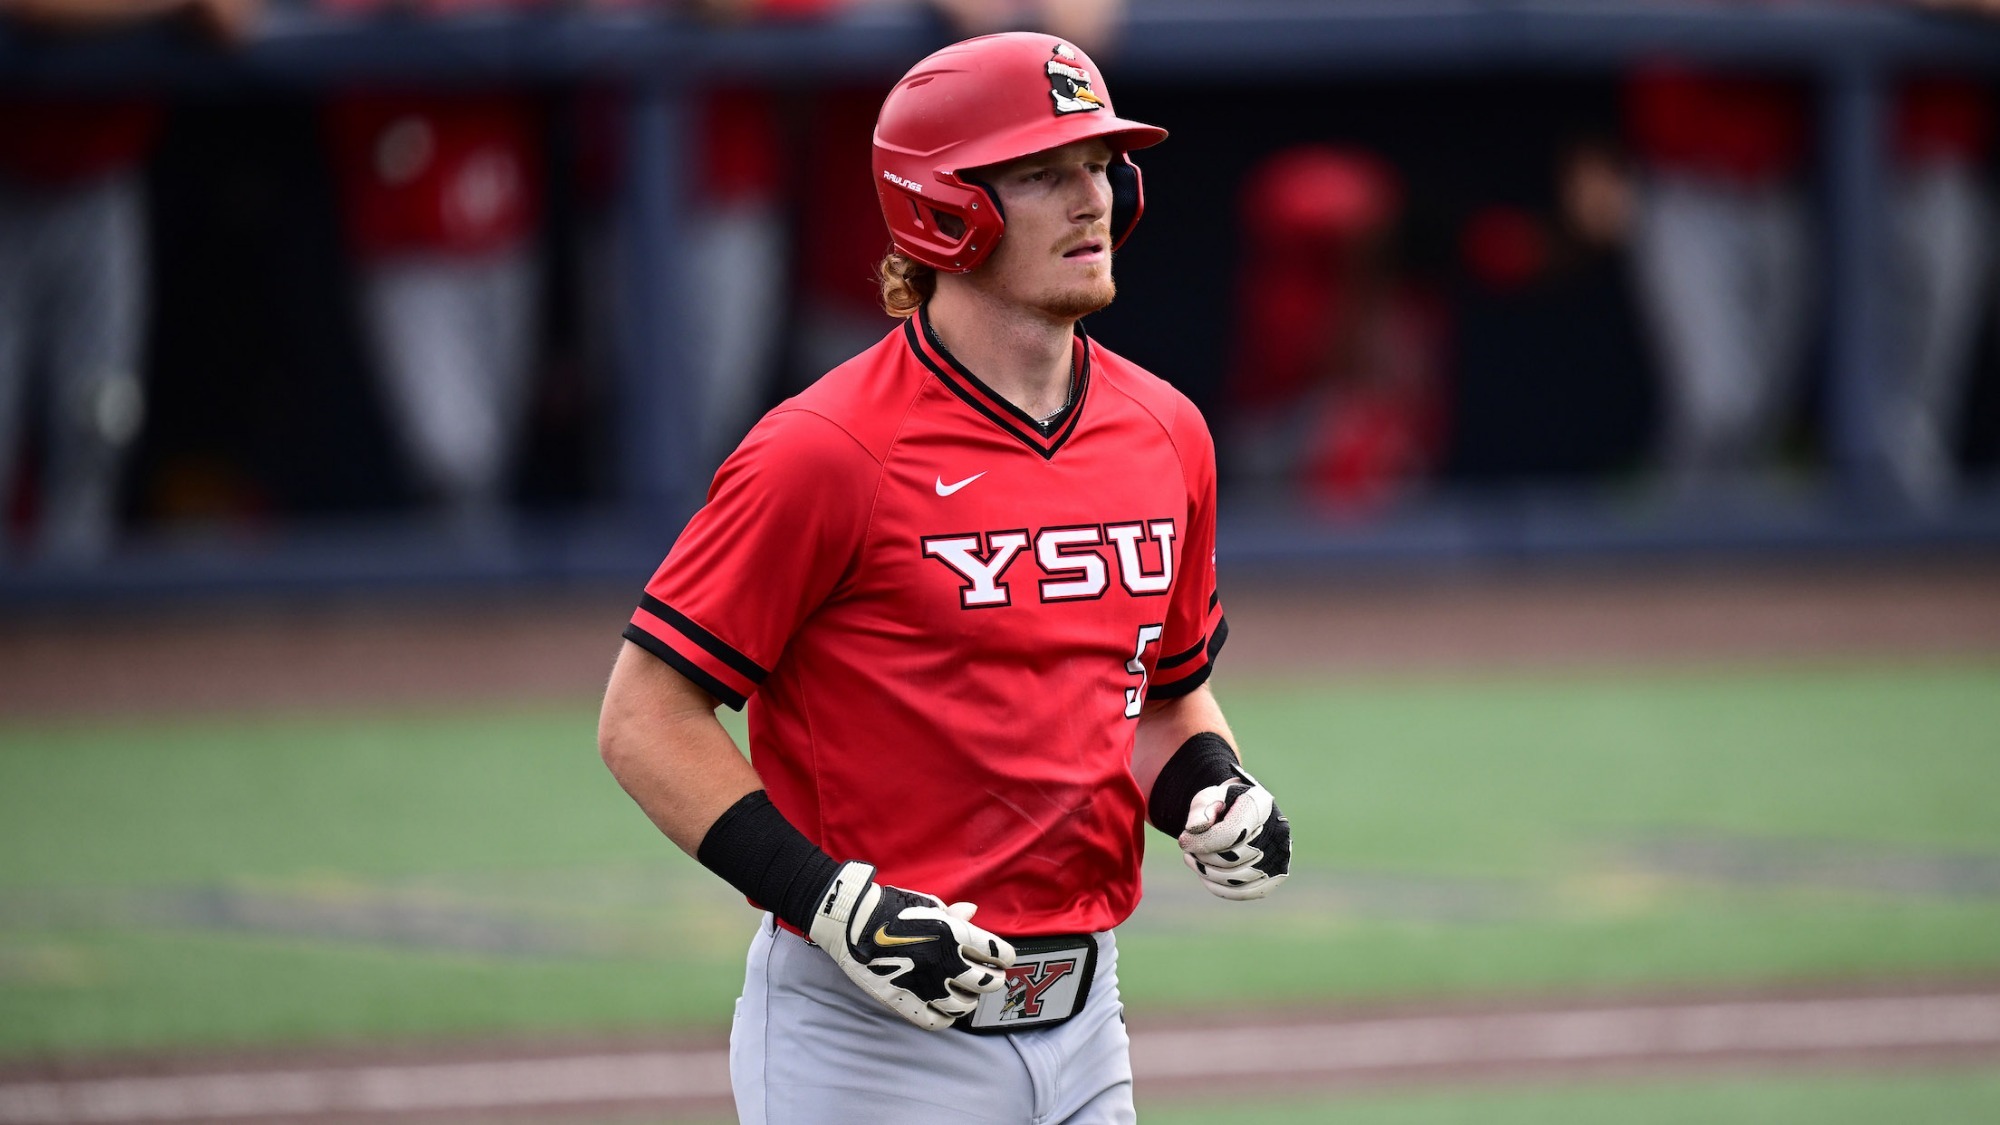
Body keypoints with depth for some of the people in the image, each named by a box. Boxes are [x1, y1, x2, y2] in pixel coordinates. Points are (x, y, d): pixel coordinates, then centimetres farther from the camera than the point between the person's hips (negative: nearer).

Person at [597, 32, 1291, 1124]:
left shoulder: (1164, 434, 8)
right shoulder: (829, 451, -13)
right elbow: (644, 720, -12)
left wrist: (1216, 797, 0)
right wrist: (834, 902, -20)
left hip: (1081, 1025, 7)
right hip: (870, 1034, -6)